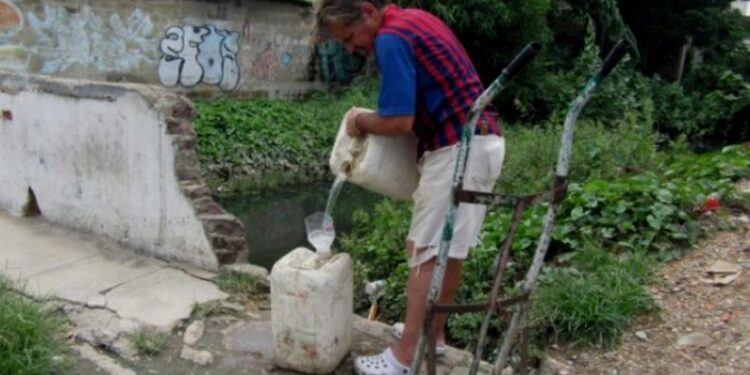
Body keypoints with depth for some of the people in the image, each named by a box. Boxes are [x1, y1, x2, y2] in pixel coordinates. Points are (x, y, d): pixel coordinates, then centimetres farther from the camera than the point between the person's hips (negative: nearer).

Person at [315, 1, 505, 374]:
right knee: (449, 247, 16)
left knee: (426, 252, -5)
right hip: (482, 141, 10)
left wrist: (360, 121, 0)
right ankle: (433, 333, 29)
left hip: (458, 149, -10)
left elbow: (398, 122, -20)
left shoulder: (391, 38, -14)